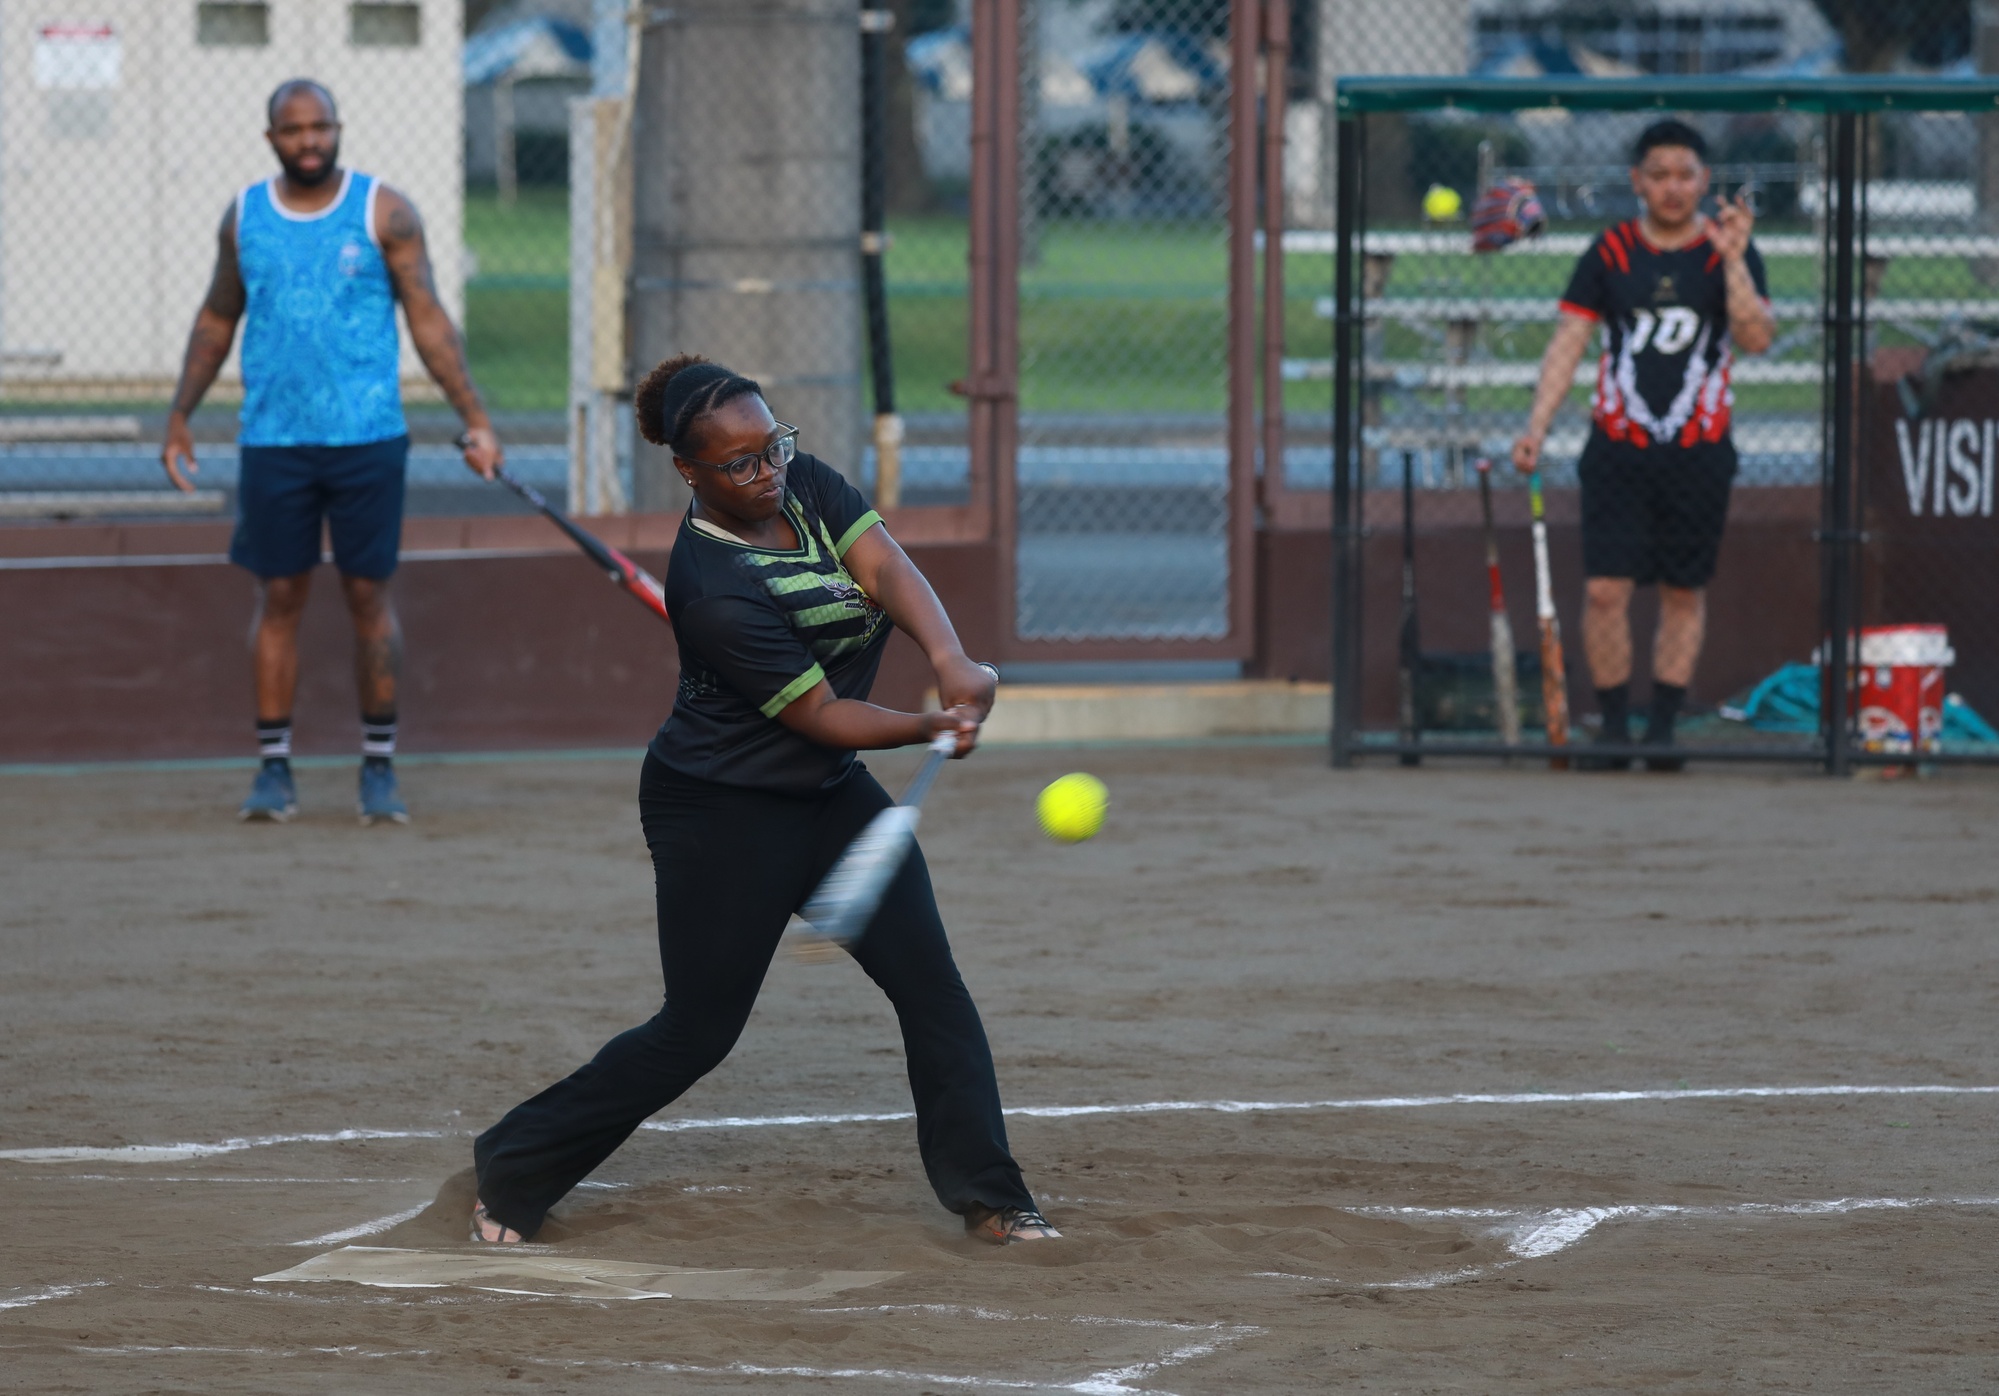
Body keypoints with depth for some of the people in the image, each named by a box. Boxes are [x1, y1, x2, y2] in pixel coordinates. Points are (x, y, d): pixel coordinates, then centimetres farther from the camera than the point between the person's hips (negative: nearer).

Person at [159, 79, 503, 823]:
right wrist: (180, 416, 16)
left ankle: (379, 766, 8)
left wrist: (474, 418, -6)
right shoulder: (244, 217, 7)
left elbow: (428, 320, 0)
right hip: (273, 440, 2)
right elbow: (217, 318, 19)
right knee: (279, 595, 2)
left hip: (367, 438, -2)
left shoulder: (384, 213, -1)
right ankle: (273, 766, 7)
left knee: (369, 594, 0)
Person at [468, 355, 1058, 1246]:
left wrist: (950, 661, -35)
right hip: (722, 814, -7)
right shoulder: (715, 589, -27)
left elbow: (885, 567, -18)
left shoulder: (805, 487, -4)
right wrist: (931, 729, -33)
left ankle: (987, 1196, 5)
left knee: (929, 982, -1)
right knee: (697, 1031, 0)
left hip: (829, 797, 7)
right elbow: (821, 716, -22)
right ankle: (512, 1170, 16)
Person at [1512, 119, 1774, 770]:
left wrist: (1732, 260, -24)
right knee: (1605, 591, -8)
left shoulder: (1730, 250, 0)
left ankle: (1664, 728, 16)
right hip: (1618, 448, 0)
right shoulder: (1610, 252, 3)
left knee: (1685, 593, 6)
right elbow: (1569, 341, 2)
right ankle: (1613, 726, 3)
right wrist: (1536, 427, -7)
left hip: (1699, 451, 0)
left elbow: (1756, 338, -12)